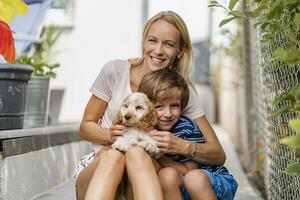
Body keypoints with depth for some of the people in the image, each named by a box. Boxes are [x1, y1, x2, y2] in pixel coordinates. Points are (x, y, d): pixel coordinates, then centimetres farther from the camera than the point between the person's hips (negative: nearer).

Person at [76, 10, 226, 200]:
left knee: (137, 153, -35)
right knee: (112, 156, -36)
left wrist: (181, 146, -21)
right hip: (97, 168, 0)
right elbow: (86, 126, 8)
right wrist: (108, 135, -15)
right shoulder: (115, 71, -2)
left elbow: (219, 155, -1)